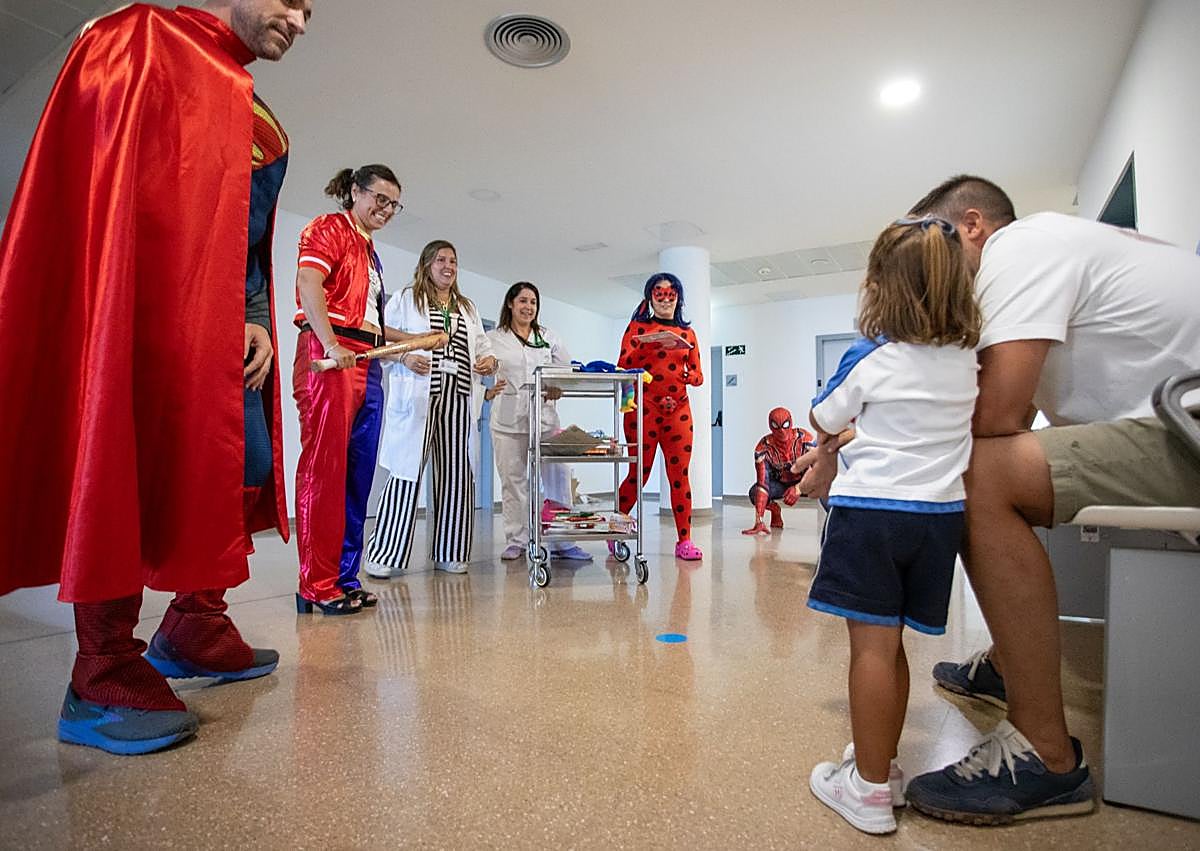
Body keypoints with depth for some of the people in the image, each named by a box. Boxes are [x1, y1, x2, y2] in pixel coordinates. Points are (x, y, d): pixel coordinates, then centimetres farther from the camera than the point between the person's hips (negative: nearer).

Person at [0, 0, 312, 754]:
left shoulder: (262, 125, 26)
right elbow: (100, 172, -8)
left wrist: (257, 321, 7)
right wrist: (125, 296, -17)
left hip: (222, 321, 8)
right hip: (147, 304, -8)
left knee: (241, 469, 7)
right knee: (133, 467, -9)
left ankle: (192, 630, 21)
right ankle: (104, 679, 2)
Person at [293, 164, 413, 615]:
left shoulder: (370, 252, 27)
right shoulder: (329, 228, 4)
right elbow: (308, 283, -13)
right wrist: (330, 344, -25)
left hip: (367, 366, 8)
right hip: (330, 357, -8)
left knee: (357, 476, 5)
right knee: (324, 470, -9)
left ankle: (345, 578, 12)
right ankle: (317, 585, -3)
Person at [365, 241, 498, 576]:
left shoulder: (468, 307, 26)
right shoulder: (405, 299, 11)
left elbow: (483, 345, 27)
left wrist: (490, 360, 5)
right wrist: (404, 358, -13)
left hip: (458, 397, 5)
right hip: (418, 397, -4)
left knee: (456, 473, 2)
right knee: (408, 470, -9)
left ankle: (448, 554, 11)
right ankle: (383, 553, 0)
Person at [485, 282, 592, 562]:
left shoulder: (549, 337, 15)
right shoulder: (492, 338, 7)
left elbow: (567, 371, 14)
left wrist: (559, 389, -7)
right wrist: (487, 393, -17)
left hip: (544, 416, 2)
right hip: (508, 419, -2)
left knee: (558, 476, -3)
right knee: (513, 481, 3)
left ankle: (561, 542, 6)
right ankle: (516, 541, 15)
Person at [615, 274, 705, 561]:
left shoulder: (687, 332, 16)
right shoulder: (638, 327, 8)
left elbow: (698, 375, 14)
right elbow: (623, 365, -5)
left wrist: (689, 376, -9)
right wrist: (649, 346, -18)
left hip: (678, 410, 3)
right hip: (643, 409, -3)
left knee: (680, 475, 1)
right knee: (639, 474, -1)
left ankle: (684, 541, 7)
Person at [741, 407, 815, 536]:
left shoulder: (804, 437, -25)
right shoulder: (764, 447, -26)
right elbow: (762, 482, -32)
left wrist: (799, 488, -40)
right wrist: (759, 521, -40)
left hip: (803, 481, -1)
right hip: (779, 483, 1)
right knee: (754, 493, -27)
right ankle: (775, 510, 5)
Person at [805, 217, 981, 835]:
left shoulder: (870, 359, -8)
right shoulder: (968, 358, 8)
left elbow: (823, 420, 7)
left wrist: (837, 433, 30)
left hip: (872, 510, -6)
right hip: (940, 513, 6)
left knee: (872, 645, -1)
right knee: (890, 645, 16)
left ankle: (870, 790, 8)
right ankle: (881, 762, 30)